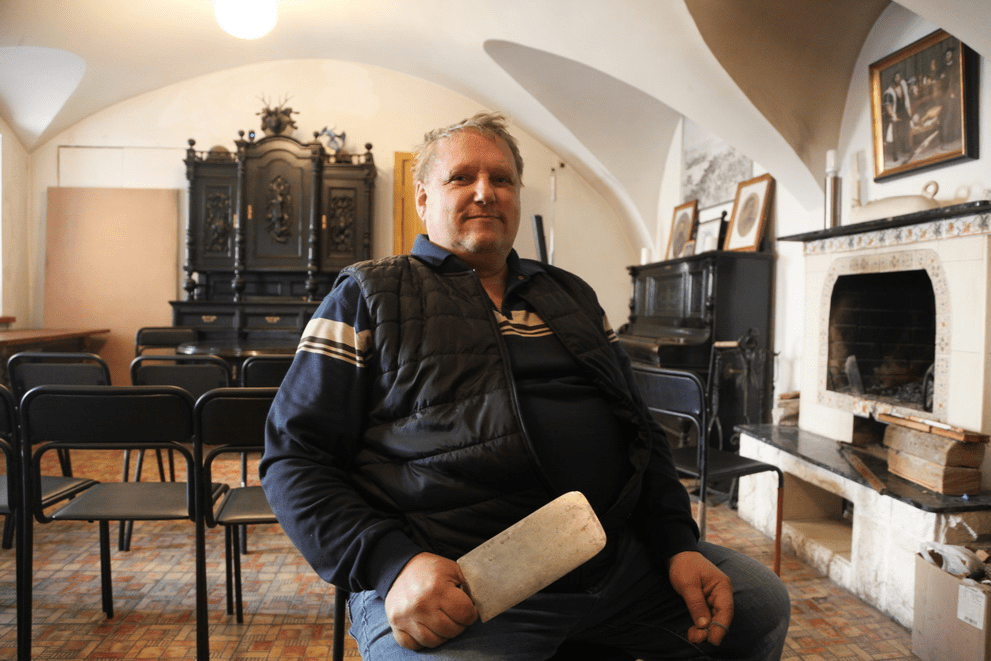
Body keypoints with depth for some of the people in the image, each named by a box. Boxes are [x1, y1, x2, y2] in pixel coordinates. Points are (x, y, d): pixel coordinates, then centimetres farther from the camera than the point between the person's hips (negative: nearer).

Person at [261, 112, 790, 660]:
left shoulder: (572, 296, 19)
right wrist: (391, 564, -18)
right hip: (452, 585, -5)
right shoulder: (366, 297, 4)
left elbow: (641, 430, 21)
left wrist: (679, 545, 5)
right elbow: (293, 457, -3)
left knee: (762, 604, 6)